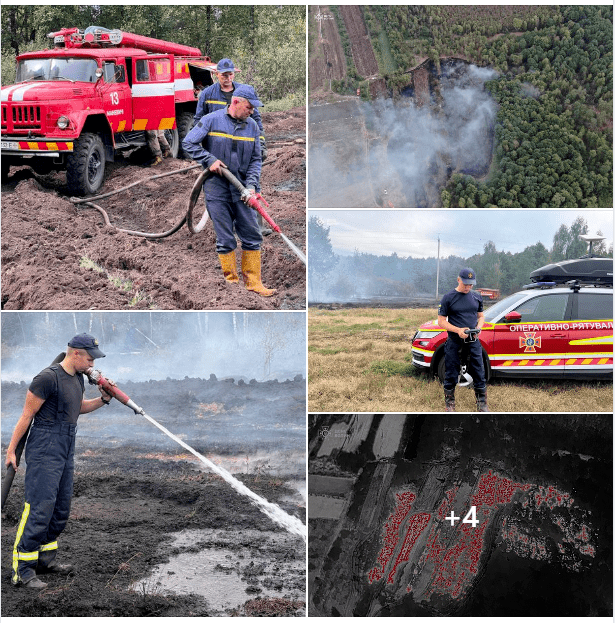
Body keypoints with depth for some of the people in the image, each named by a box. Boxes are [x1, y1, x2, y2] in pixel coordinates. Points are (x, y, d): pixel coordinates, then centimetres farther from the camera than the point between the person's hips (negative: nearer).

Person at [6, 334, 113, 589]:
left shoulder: (78, 378, 12)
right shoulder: (48, 377, -16)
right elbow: (27, 415, -13)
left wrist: (102, 400, 15)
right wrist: (11, 450, -11)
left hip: (66, 448, 9)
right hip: (45, 447, -9)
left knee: (61, 508, 13)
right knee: (40, 506, -12)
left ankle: (45, 558, 25)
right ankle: (22, 569, -8)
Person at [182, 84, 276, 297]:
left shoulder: (252, 126, 7)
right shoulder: (212, 120, -4)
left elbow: (256, 159, 10)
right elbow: (188, 143, -1)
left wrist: (251, 184, -5)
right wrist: (209, 160, -11)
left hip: (241, 190, 4)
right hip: (216, 189, -4)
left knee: (252, 237, 3)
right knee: (225, 239, 0)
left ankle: (253, 281, 11)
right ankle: (231, 281, 11)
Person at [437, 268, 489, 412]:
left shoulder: (476, 297, 10)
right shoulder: (448, 298, -3)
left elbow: (481, 316, 18)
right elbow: (441, 321, -4)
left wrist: (478, 328, -4)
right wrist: (458, 330, -17)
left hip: (473, 341, 3)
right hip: (454, 342, -3)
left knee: (479, 373, 4)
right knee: (451, 375, 3)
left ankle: (482, 404, 15)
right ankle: (449, 404, 18)